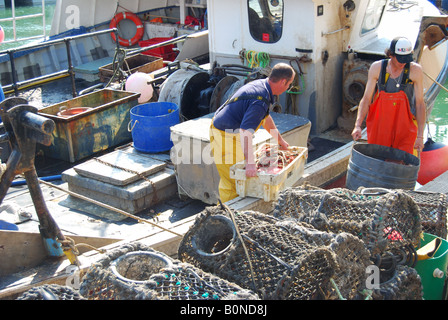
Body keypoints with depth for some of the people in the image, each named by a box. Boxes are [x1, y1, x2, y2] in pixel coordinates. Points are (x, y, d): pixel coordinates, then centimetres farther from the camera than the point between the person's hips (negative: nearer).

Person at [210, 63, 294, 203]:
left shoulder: (260, 84, 6)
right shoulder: (261, 100, -26)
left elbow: (265, 118, 22)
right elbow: (246, 131, -37)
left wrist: (280, 140, 30)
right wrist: (250, 163, -42)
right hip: (225, 137, -11)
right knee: (232, 182, -1)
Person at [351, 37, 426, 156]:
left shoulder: (415, 70, -8)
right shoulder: (377, 68, -4)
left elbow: (420, 103, -6)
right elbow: (366, 99, -2)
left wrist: (420, 136, -10)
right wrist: (358, 125, -15)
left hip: (404, 129, -1)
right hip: (379, 126, 2)